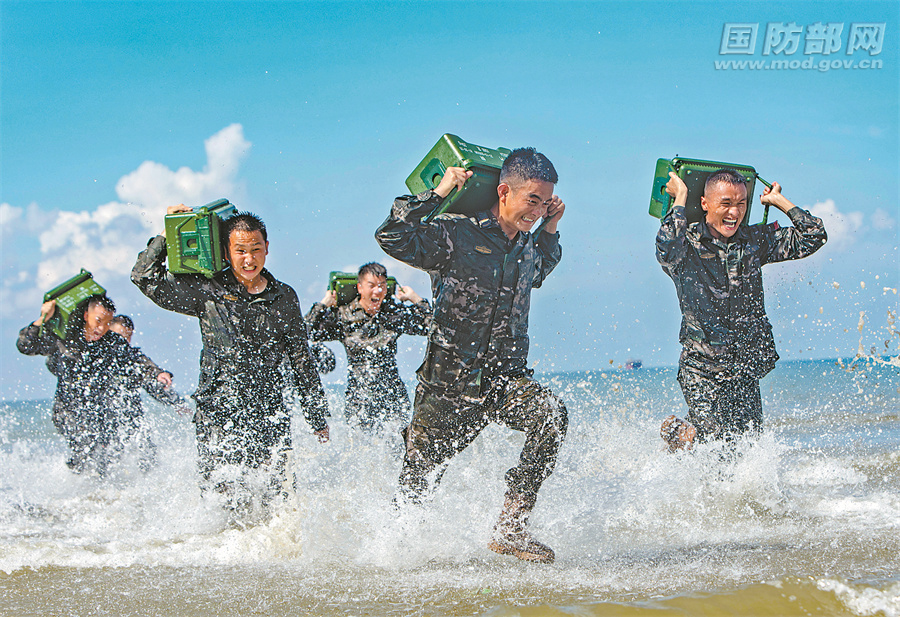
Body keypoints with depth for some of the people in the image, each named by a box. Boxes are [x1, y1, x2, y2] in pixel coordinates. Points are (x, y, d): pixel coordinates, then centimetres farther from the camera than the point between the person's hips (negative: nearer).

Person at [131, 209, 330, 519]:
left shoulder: (284, 298, 9)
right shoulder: (207, 291, 2)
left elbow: (302, 362, 16)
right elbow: (145, 278, 4)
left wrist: (318, 419, 17)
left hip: (270, 419, 2)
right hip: (218, 417, -2)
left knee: (272, 500, -6)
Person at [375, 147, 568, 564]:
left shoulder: (527, 248, 10)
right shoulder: (456, 235, -10)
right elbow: (392, 238, -22)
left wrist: (552, 229, 19)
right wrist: (438, 193, -21)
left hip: (505, 379, 4)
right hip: (449, 384, -4)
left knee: (550, 414, -28)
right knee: (416, 482, 5)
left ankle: (510, 528, -23)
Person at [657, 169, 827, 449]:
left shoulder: (756, 240, 8)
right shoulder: (688, 243, -7)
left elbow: (813, 235, 5)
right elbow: (667, 248, -32)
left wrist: (777, 200, 6)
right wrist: (680, 197, -20)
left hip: (745, 369, 5)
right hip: (702, 368, -5)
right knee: (717, 441, -14)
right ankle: (674, 429, 17)